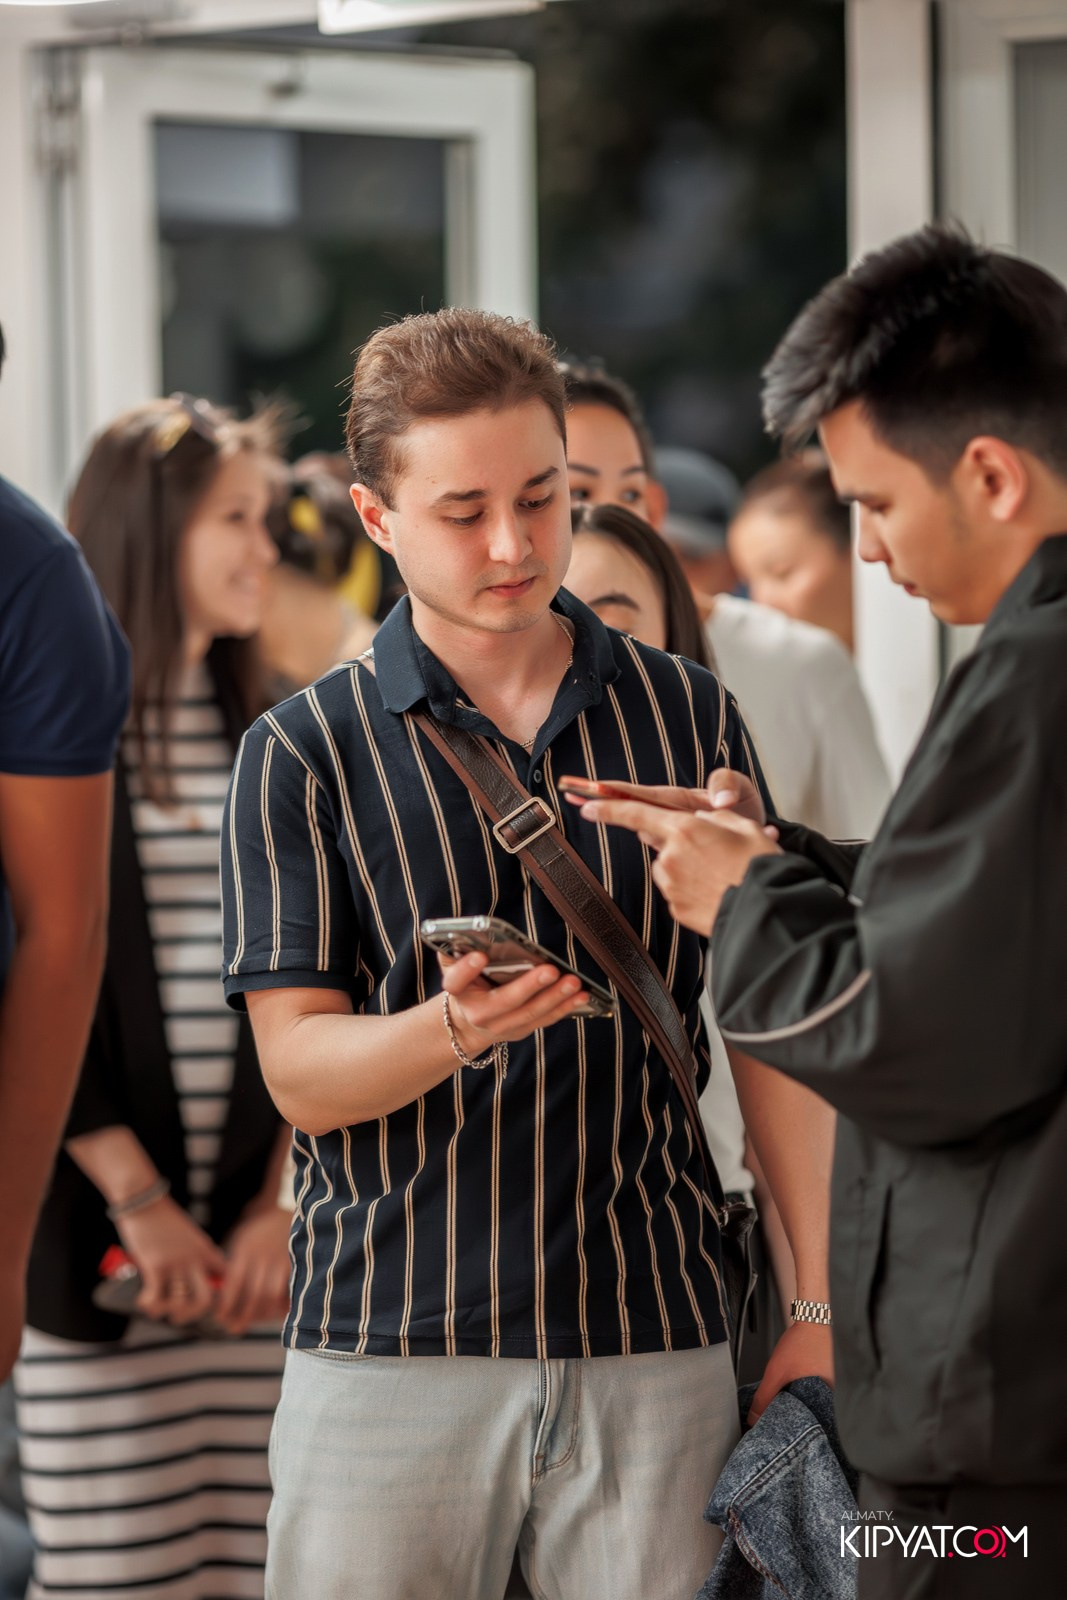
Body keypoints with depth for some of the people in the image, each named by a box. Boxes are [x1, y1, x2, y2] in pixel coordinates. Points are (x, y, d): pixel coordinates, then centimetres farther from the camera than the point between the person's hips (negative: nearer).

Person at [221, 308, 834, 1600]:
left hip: (654, 1346, 2)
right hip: (388, 1348, -1)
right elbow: (299, 1072, -4)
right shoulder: (303, 755, 2)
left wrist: (819, 1305, 3)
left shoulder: (687, 717, 8)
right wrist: (456, 1026, -25)